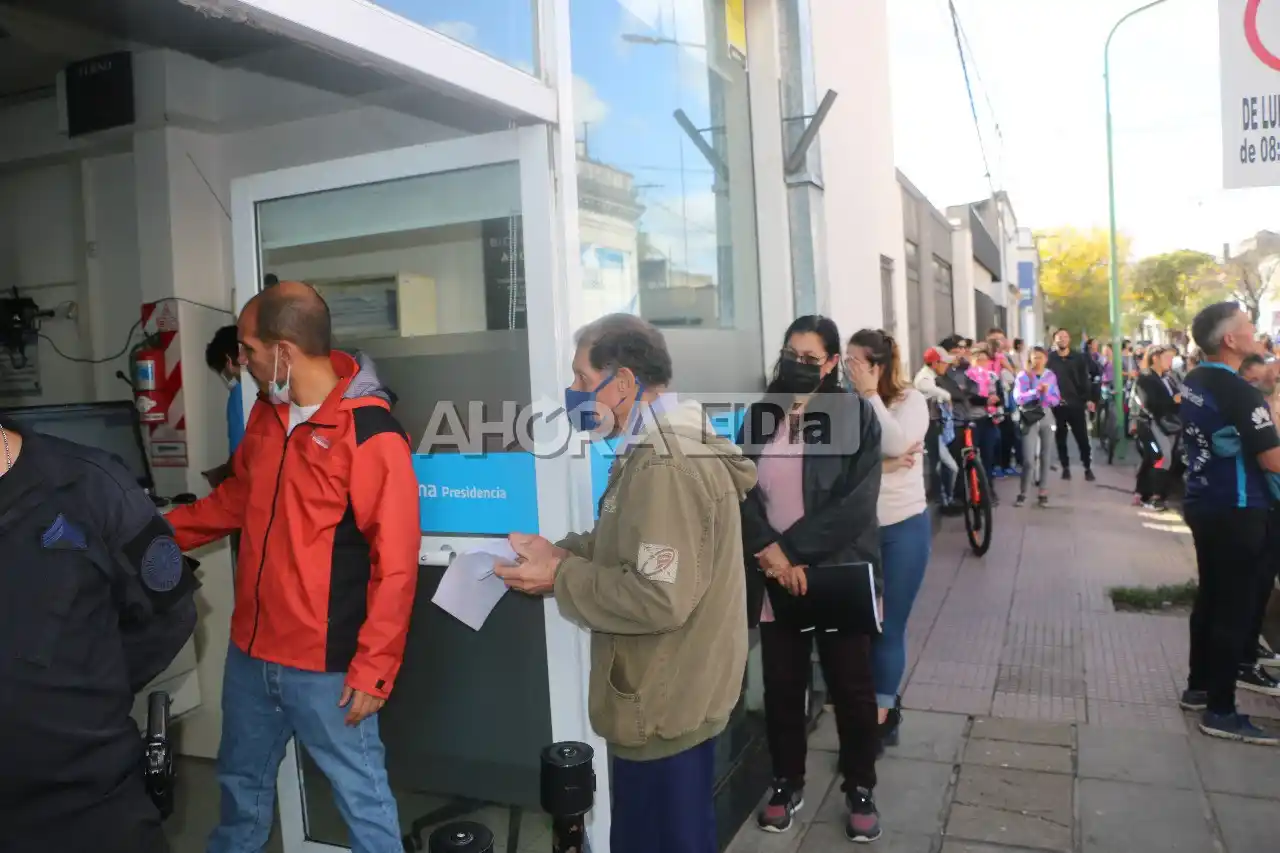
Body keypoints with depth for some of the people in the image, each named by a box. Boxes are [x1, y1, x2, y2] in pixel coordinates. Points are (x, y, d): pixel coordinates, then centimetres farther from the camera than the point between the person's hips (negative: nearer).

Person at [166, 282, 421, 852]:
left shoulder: (371, 433, -20)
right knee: (241, 784, 27)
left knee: (360, 797, 8)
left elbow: (396, 564, -19)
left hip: (326, 666, -8)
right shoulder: (267, 412, 5)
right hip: (250, 650, 8)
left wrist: (372, 669, -17)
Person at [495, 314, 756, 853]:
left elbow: (660, 597, -30)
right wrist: (564, 552, 3)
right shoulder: (665, 448, 10)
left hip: (665, 707, -10)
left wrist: (560, 578, -19)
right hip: (673, 697, 10)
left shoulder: (666, 465, -25)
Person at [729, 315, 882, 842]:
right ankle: (787, 783, 32)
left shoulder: (856, 414, -5)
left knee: (851, 686, 11)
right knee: (782, 684, 12)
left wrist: (791, 550, -17)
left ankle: (860, 789, 31)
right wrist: (770, 552, -16)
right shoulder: (759, 415, 5)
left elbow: (856, 502, -13)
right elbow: (742, 490, -1)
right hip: (775, 575, 3)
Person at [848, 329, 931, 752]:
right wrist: (884, 464, -19)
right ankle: (884, 705, 34)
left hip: (902, 527, -2)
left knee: (889, 625, 5)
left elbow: (896, 443, -25)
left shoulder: (910, 400, -6)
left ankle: (880, 712, 21)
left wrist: (871, 394, -19)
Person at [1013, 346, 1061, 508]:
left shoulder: (1051, 376, 7)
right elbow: (1018, 398, -14)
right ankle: (1022, 493, 4)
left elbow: (1056, 400, 4)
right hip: (1029, 418, -3)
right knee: (1028, 459, -9)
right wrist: (1035, 391, -24)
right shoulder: (1023, 375, -2)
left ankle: (1043, 493, 14)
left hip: (1046, 417, 3)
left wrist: (1046, 393, -15)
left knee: (1045, 457, 6)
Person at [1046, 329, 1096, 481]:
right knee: (1061, 437, 7)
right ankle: (1065, 467, 17)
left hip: (1076, 403, 1)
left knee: (1082, 437, 2)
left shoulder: (1078, 358, 5)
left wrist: (1088, 399, -2)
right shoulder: (1049, 358, 0)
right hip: (1057, 404, 0)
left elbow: (1085, 379, 4)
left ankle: (1088, 468, 11)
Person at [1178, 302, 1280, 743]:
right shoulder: (1240, 393, -22)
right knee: (1235, 607, -1)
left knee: (1210, 597, 18)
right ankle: (1221, 711, 7)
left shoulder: (1193, 382, 6)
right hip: (1237, 512, -9)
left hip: (1203, 504, 9)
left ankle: (1198, 686, 28)